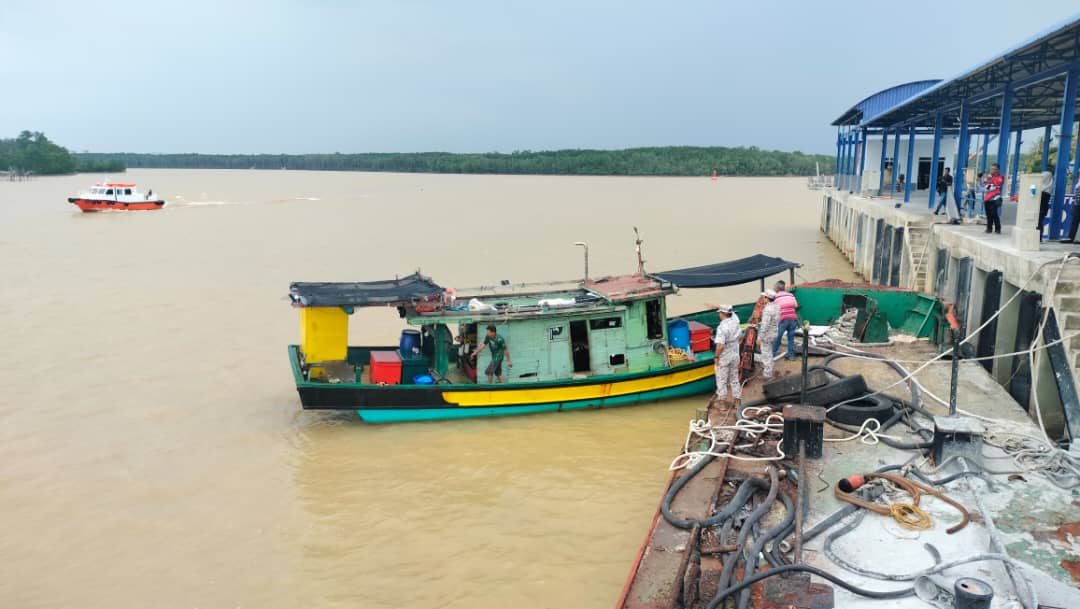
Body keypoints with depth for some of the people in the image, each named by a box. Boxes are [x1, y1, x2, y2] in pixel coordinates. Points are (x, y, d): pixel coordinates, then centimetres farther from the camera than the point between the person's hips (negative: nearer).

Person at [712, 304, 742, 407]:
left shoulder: (722, 327, -24)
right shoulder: (735, 320, -4)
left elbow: (721, 345, -27)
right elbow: (731, 311, 19)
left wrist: (716, 357, -14)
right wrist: (718, 306, 23)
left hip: (724, 357, -7)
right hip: (735, 355, 7)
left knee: (722, 380, 7)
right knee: (734, 378, 17)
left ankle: (722, 401, 13)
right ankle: (737, 401, 22)